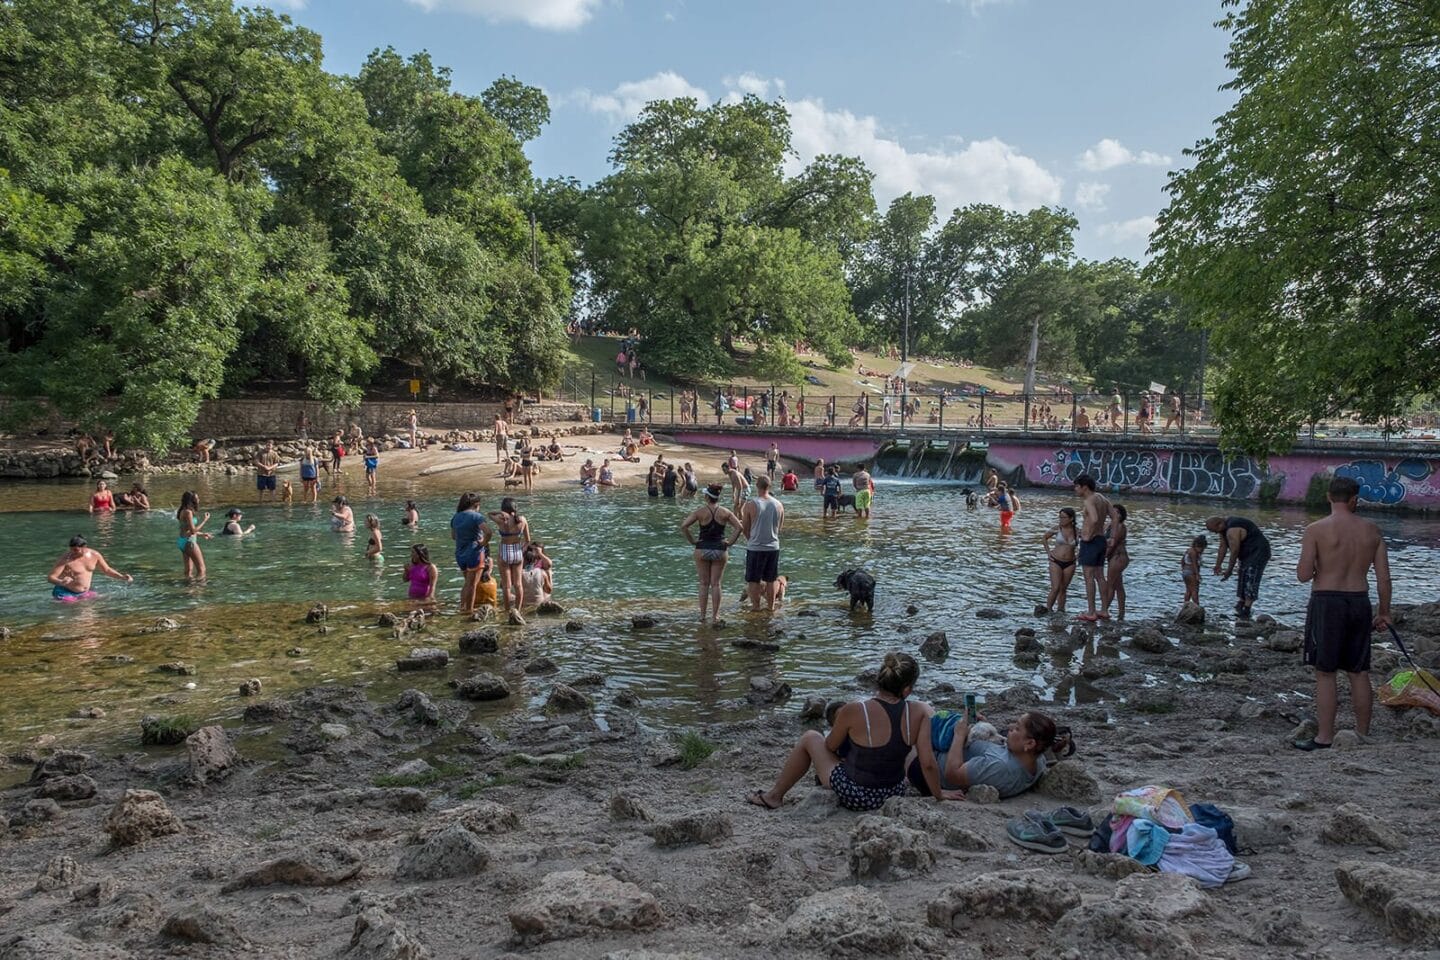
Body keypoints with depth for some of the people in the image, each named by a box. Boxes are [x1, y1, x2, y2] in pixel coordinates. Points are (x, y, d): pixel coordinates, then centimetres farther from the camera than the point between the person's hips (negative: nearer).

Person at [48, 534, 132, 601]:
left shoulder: (94, 555, -3)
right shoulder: (66, 559, -19)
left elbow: (107, 570, 13)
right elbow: (50, 577, -19)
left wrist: (122, 577, 1)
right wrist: (61, 582, -41)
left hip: (84, 593, 5)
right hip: (66, 593, -5)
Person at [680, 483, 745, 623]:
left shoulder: (700, 511, -7)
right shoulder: (725, 512, -2)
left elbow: (683, 526, -15)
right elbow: (740, 527, -7)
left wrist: (691, 541, -5)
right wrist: (731, 542, -1)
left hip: (702, 550, -1)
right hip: (720, 550, 1)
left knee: (704, 584, 8)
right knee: (716, 584, 7)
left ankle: (702, 615, 10)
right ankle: (715, 615, 10)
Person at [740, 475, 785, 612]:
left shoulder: (750, 505, -13)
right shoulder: (779, 505, -2)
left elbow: (745, 528, -4)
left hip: (755, 548, -4)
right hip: (773, 547, 4)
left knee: (754, 581, 8)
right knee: (771, 580, 15)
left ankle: (755, 607, 13)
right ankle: (770, 606, 22)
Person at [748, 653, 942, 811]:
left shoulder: (853, 712, -24)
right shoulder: (919, 712, -17)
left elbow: (830, 746, -6)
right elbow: (928, 763, -15)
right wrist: (939, 793, 2)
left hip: (856, 796, -4)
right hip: (895, 792, 4)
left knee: (811, 738, 18)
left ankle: (774, 796, 34)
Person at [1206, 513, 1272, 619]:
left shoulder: (1232, 530, -26)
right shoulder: (1224, 528, 6)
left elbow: (1235, 551, -23)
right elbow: (1223, 547, 11)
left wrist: (1229, 570, -14)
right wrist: (1217, 566, 11)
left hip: (1258, 553, -11)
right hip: (1247, 555, 11)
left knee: (1250, 582, -16)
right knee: (1242, 582, 8)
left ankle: (1245, 612, -20)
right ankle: (1240, 608, 8)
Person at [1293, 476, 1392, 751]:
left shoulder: (1316, 530, -10)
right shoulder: (1371, 530, 4)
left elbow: (1304, 575, -14)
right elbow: (1384, 577, 5)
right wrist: (1384, 612, 14)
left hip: (1327, 603, -4)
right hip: (1359, 603, 4)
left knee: (1325, 674, 1)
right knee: (1359, 672, 14)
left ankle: (1325, 737, 4)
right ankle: (1363, 734, 23)